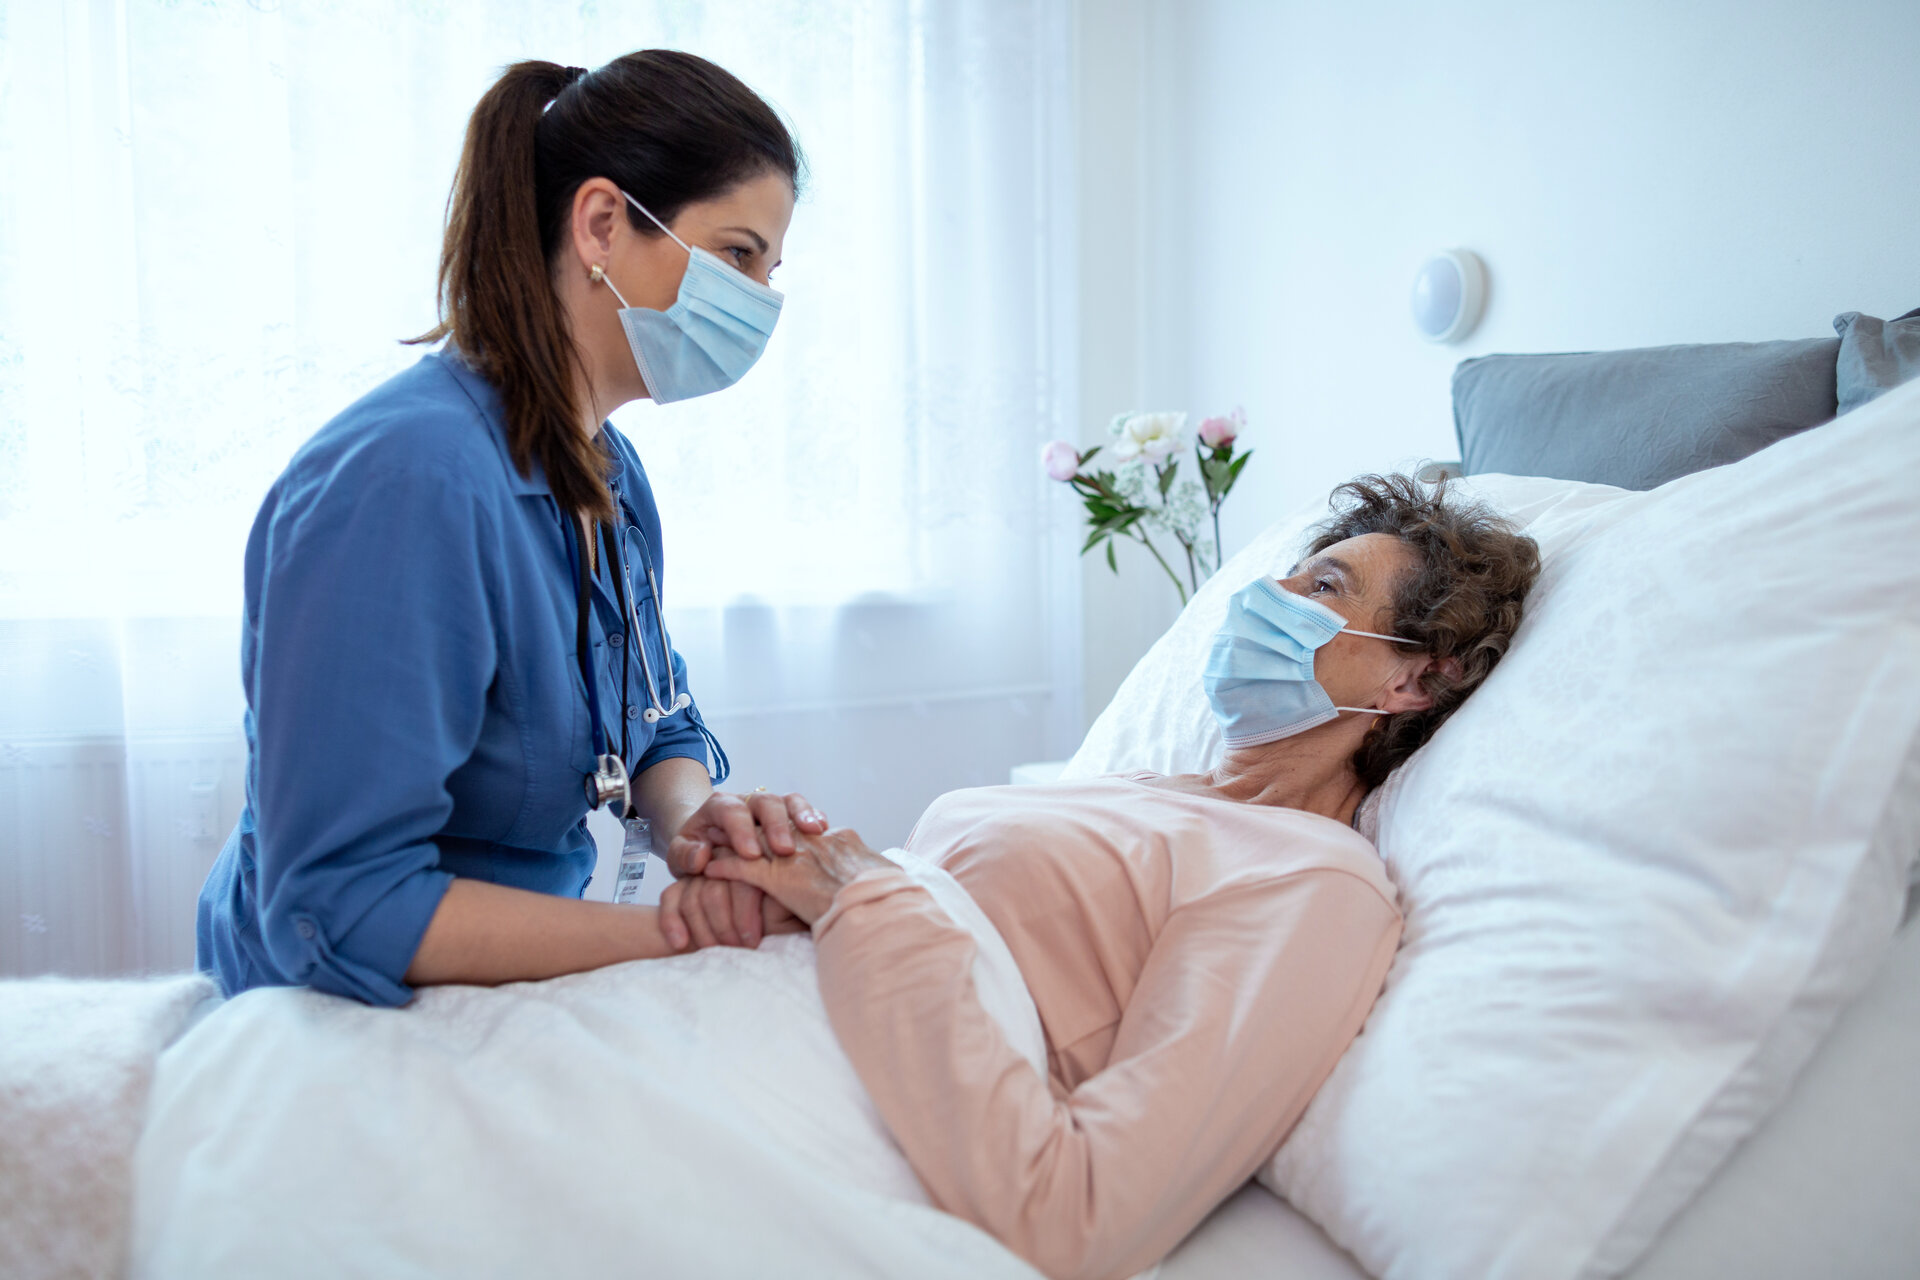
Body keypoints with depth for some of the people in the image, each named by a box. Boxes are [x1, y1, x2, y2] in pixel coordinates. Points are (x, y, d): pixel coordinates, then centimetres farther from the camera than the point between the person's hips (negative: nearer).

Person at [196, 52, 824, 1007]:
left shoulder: (611, 471, 3)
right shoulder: (406, 475, -27)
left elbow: (665, 730, 11)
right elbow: (337, 911, -29)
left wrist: (689, 818, -13)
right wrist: (676, 927, -29)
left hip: (519, 990, 8)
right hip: (339, 1037, -8)